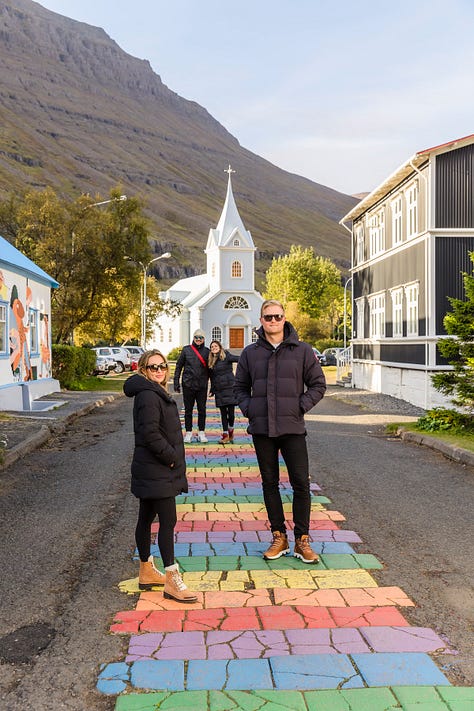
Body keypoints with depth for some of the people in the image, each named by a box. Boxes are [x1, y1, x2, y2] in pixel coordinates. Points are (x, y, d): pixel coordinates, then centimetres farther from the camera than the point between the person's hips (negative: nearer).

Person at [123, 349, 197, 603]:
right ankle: (172, 581, -3)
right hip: (156, 473, -11)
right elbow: (150, 434, -25)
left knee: (146, 519, 17)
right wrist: (171, 458, -16)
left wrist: (172, 458, 12)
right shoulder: (148, 396, -18)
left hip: (152, 471, 11)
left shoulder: (155, 393, 15)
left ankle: (147, 572, 29)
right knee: (168, 521, -8)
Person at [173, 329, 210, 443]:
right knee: (188, 410, 6)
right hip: (188, 384, -1)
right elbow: (179, 366, 6)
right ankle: (188, 433, 15)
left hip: (202, 386, 1)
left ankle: (201, 433, 15)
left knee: (202, 410, 5)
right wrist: (176, 382, 1)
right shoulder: (186, 350, 3)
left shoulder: (207, 351, 5)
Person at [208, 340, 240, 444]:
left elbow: (238, 359, -16)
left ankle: (231, 430, 21)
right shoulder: (211, 361, 13)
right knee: (223, 413, 5)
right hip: (219, 390, 5)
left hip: (229, 387, -5)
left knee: (231, 412, -4)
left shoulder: (226, 356, -3)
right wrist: (212, 389, 19)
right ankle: (225, 435, 8)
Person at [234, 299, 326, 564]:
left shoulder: (302, 350, 2)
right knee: (270, 483, 10)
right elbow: (241, 387, 15)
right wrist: (248, 409, -1)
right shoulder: (250, 353, 7)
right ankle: (279, 538, 22)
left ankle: (302, 541, 12)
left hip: (292, 428, -2)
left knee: (301, 484, -1)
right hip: (261, 428, 2)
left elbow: (318, 385, 6)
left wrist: (301, 406, -6)